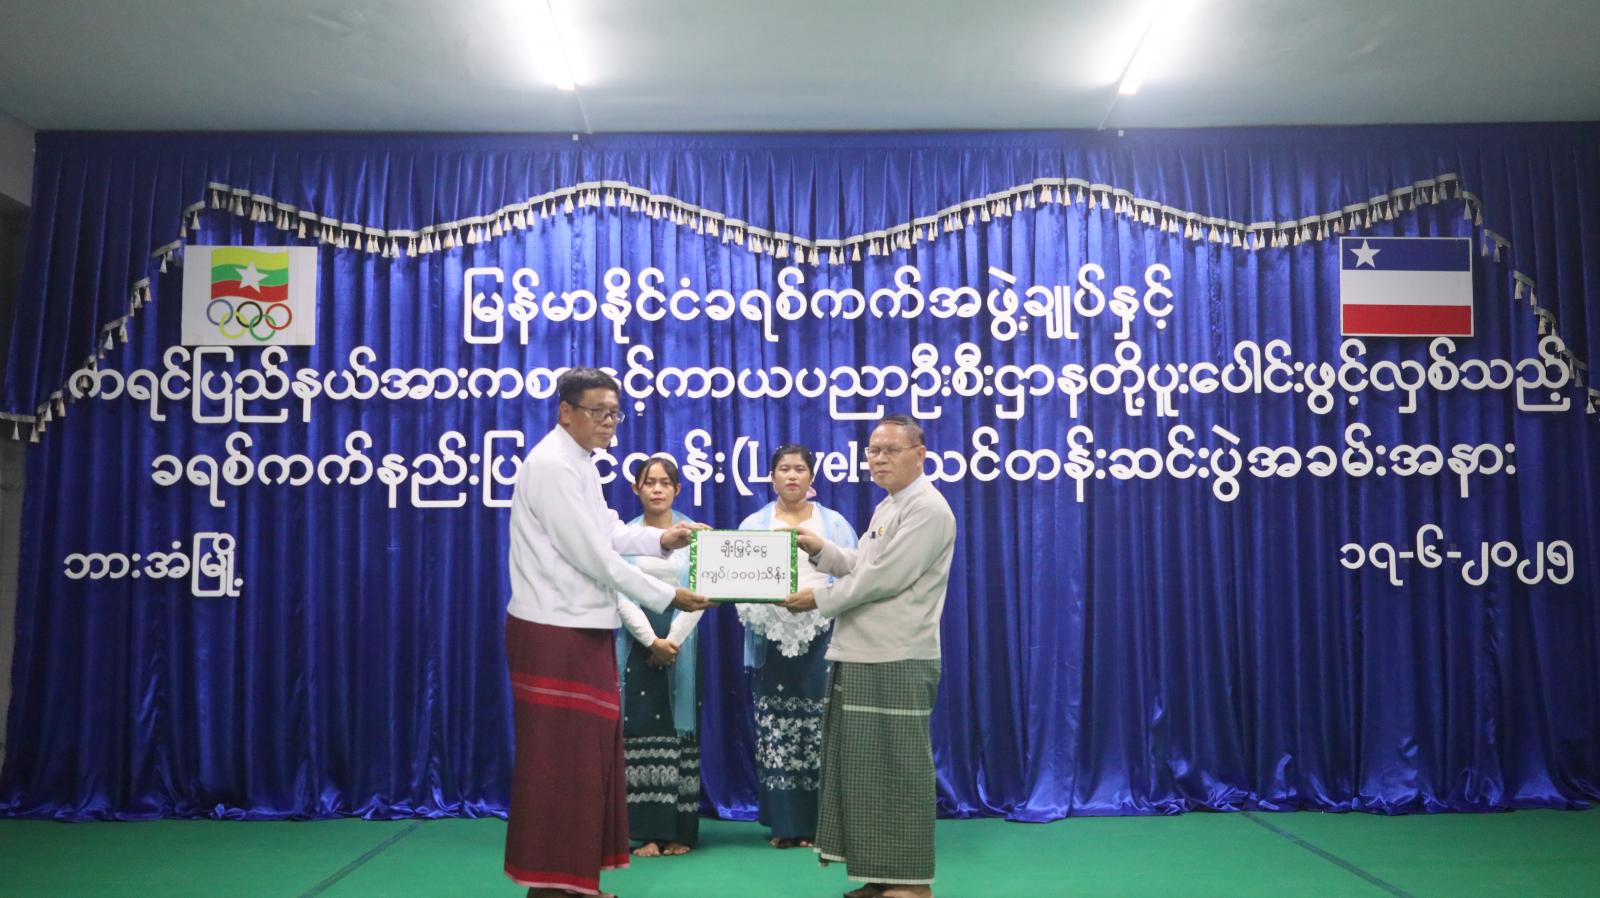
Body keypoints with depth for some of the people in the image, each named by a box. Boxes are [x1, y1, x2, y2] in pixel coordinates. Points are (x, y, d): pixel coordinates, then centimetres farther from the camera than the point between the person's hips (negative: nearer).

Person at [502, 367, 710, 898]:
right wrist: (665, 597, -15)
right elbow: (593, 555, -20)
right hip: (553, 633, -10)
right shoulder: (551, 467, -17)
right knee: (557, 759, -2)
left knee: (587, 754, 14)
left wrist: (661, 540, -3)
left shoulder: (580, 464, 15)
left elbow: (609, 532, 15)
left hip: (583, 628, 10)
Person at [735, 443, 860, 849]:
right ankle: (784, 822, 7)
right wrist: (755, 603, -15)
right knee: (774, 728, -1)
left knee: (821, 729, -4)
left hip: (822, 636, -1)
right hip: (772, 637, 1)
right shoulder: (753, 525, 12)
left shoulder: (834, 523, 11)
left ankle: (818, 821, 5)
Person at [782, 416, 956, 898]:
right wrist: (821, 550, 5)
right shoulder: (886, 507, 19)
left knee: (897, 767, -3)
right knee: (865, 766, 12)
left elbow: (884, 578, -18)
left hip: (897, 661, -9)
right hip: (862, 657, 9)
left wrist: (819, 598, -11)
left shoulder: (927, 509, -11)